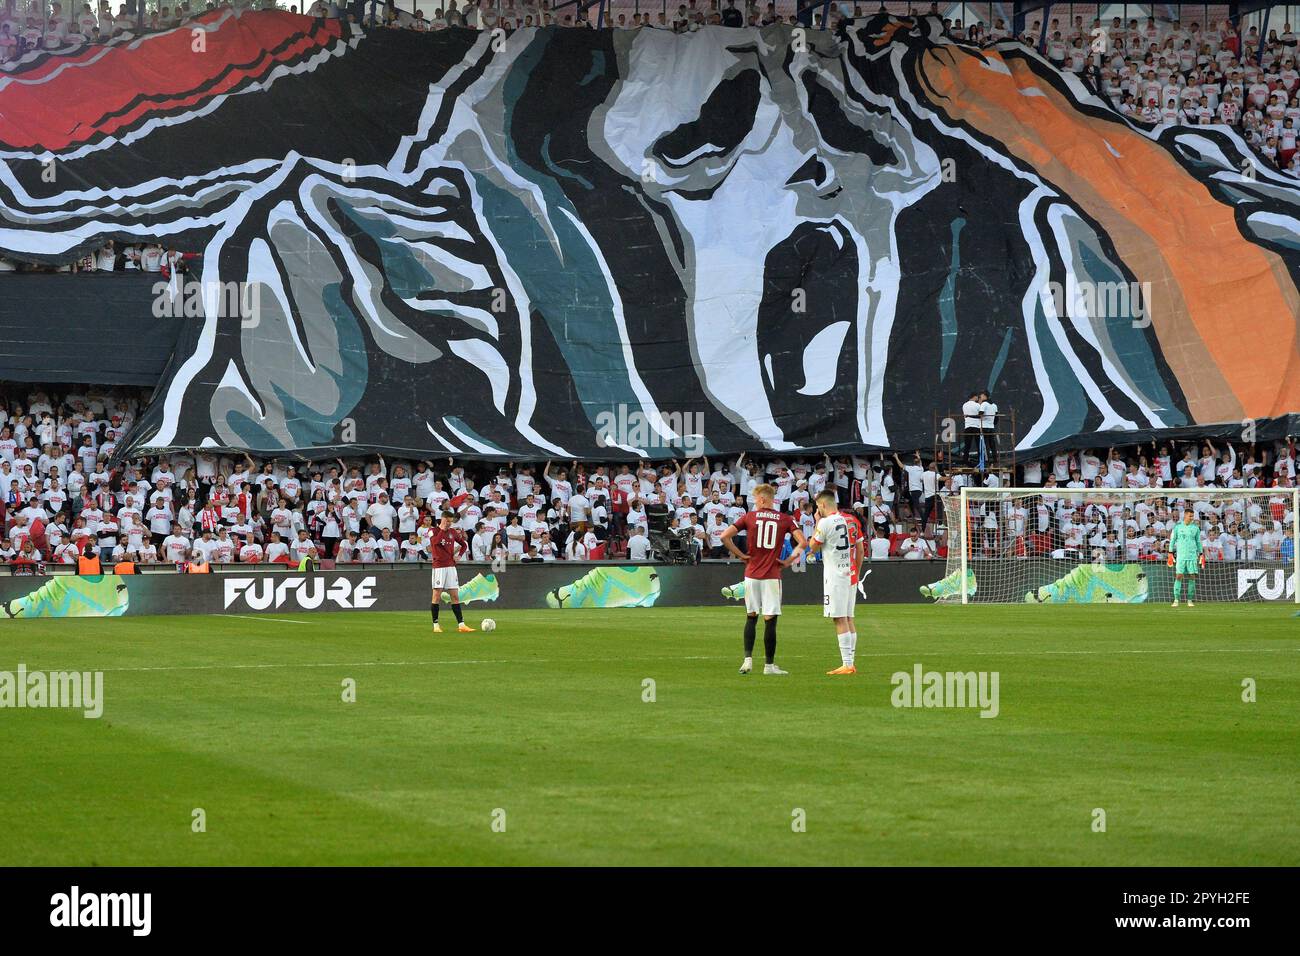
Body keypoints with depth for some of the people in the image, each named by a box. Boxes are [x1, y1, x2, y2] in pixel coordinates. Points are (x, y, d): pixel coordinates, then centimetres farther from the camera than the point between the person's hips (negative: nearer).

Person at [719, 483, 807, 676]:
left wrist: (740, 555, 3)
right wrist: (789, 560, 2)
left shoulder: (749, 517, 1)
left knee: (751, 618, 13)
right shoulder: (785, 519, 1)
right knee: (770, 620, 1)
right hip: (772, 576, -1)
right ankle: (769, 665, 3)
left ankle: (748, 659, 4)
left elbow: (725, 536, -6)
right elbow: (802, 542, -7)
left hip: (752, 575, 1)